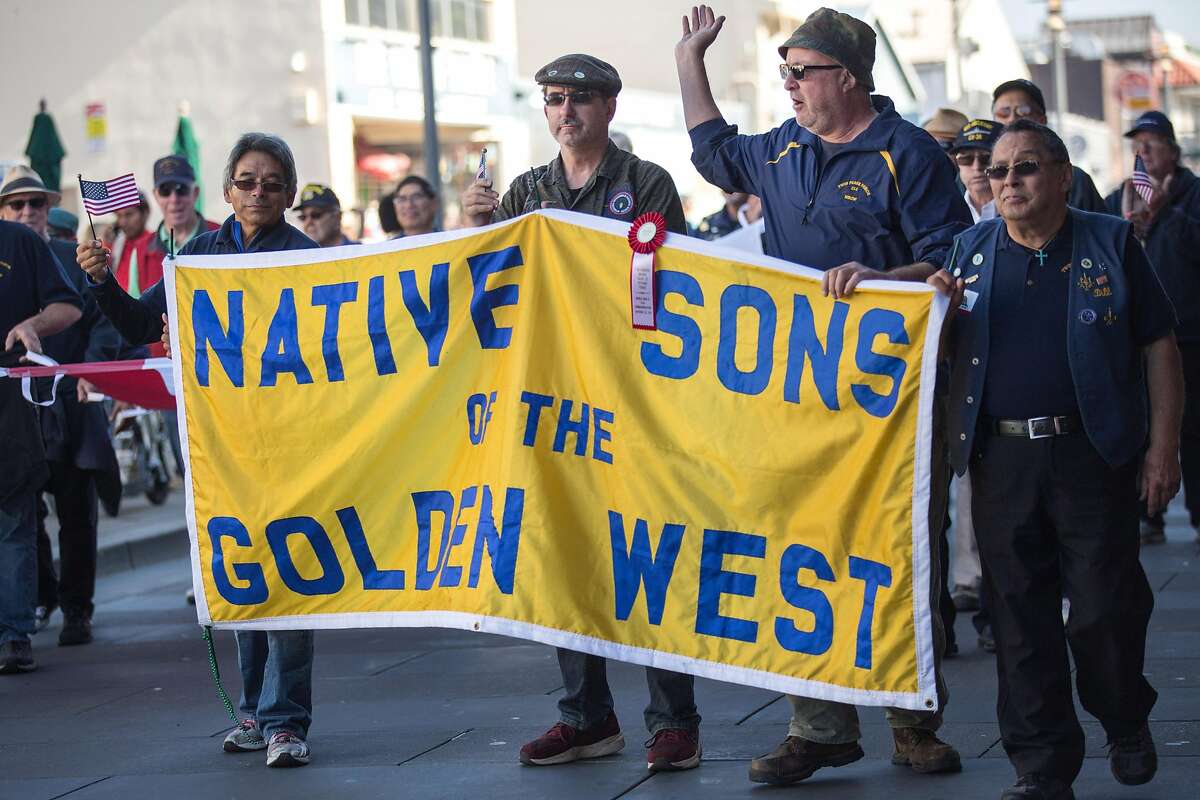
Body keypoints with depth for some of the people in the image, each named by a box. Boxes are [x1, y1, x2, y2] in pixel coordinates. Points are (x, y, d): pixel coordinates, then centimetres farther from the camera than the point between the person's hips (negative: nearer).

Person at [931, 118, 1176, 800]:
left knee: (1104, 608, 0)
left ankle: (1127, 723, 27)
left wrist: (1163, 447, -6)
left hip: (1094, 456, -2)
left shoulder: (1110, 245, 2)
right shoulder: (971, 252, 9)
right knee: (1020, 617, 4)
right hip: (1000, 459, 3)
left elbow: (1160, 348, 1)